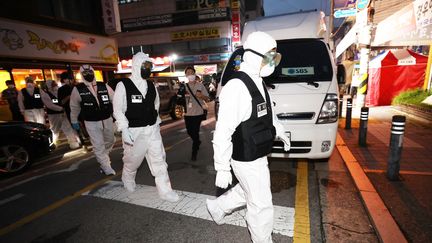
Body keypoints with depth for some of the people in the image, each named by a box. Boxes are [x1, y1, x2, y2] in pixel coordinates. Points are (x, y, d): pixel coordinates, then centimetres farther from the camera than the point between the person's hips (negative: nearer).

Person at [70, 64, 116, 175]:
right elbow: (74, 107, 5)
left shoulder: (104, 86, -4)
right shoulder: (77, 89, -6)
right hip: (91, 123, -3)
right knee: (98, 146, -1)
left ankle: (103, 158, 47)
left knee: (110, 141, 18)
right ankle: (106, 167, 15)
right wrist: (74, 121, 10)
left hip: (107, 120, 3)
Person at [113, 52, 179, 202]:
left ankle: (165, 190, 15)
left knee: (159, 159, 4)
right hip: (134, 131, -4)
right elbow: (118, 110, -9)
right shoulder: (123, 85, -8)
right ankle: (128, 179, 48)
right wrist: (124, 130, -15)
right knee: (133, 160, 14)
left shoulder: (151, 86, 7)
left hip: (152, 129, 4)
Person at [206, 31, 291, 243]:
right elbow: (223, 132, -26)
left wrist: (280, 132, 31)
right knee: (261, 205, 10)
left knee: (248, 192, 28)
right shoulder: (237, 87, -25)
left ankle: (218, 207, 49)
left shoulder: (258, 83, 5)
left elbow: (268, 112, 22)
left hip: (257, 156, 9)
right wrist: (222, 168, -21)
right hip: (247, 160, -9)